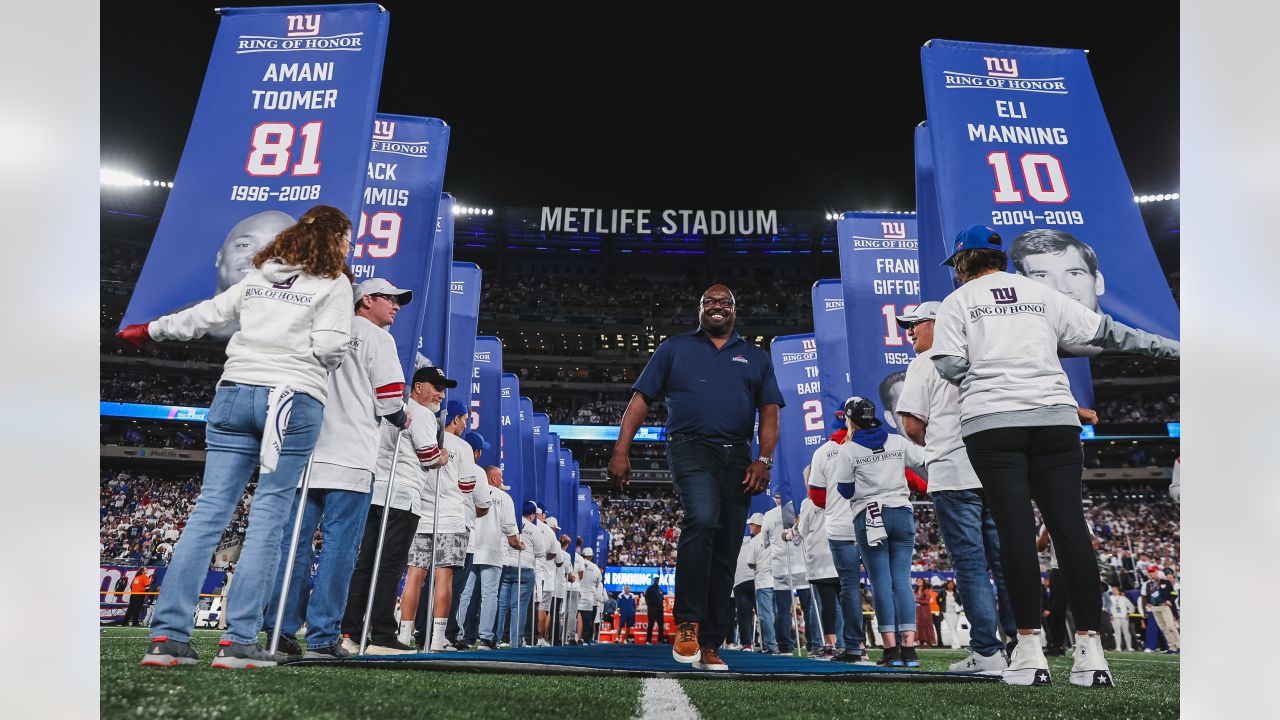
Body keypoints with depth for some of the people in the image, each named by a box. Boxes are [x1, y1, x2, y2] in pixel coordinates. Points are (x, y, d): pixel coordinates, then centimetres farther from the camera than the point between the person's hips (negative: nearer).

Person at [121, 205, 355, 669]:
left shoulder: (259, 275, 18)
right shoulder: (333, 283, 2)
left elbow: (205, 315, 22)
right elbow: (330, 348, -9)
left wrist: (149, 330, 36)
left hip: (235, 391, 5)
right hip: (295, 399, -5)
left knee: (210, 509, 4)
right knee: (268, 515, -4)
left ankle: (167, 634, 2)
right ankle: (239, 640, -6)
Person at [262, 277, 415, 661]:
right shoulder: (377, 338, 0)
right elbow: (388, 399, -7)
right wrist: (402, 418, 12)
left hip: (307, 453, 6)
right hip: (349, 460, -6)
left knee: (295, 542, 7)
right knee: (339, 546, -3)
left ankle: (281, 631, 9)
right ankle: (322, 638, -4)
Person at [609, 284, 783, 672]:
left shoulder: (756, 357, 20)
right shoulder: (675, 348, 14)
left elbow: (769, 412, 13)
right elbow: (641, 399, 8)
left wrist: (764, 460, -3)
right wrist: (621, 451, -3)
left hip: (737, 457, 4)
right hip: (691, 447, -3)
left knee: (725, 553, 3)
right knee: (702, 519, -30)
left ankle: (710, 646, 10)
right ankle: (688, 624, -20)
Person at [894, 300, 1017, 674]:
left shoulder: (926, 363, 0)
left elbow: (912, 424, -5)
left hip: (953, 475, -6)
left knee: (970, 565, -3)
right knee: (1005, 562, 9)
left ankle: (987, 652, -3)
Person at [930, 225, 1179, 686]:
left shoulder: (957, 302, 10)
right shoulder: (1040, 292, 18)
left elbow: (950, 367, -2)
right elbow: (1103, 332, 17)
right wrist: (1165, 346, 27)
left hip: (991, 422, -2)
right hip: (1055, 416, 3)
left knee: (1014, 527, -6)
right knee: (1070, 524, -1)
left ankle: (1030, 652, -8)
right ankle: (1090, 652, -2)